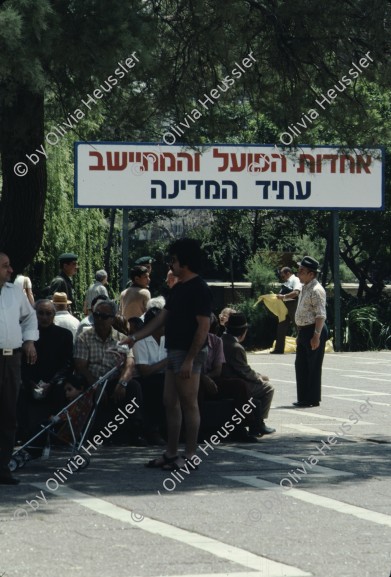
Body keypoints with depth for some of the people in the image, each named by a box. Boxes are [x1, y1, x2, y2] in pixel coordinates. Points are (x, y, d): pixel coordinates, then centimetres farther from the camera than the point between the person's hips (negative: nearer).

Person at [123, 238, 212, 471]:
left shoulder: (199, 289, -14)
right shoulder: (178, 289, 15)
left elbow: (203, 327, -19)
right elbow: (161, 319, 20)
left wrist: (189, 360, -22)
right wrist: (135, 338, 15)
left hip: (189, 353, -10)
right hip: (175, 351, 10)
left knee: (189, 404, -5)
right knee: (170, 403, 12)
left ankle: (191, 456, 0)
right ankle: (171, 453, 18)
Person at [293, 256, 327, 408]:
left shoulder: (316, 290, -16)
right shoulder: (305, 288, 15)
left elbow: (321, 315, -21)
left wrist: (316, 335, -25)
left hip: (313, 331, -10)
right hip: (304, 331, 10)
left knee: (313, 367, -3)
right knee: (300, 365, 12)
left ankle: (313, 399, 2)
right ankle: (303, 398, 18)